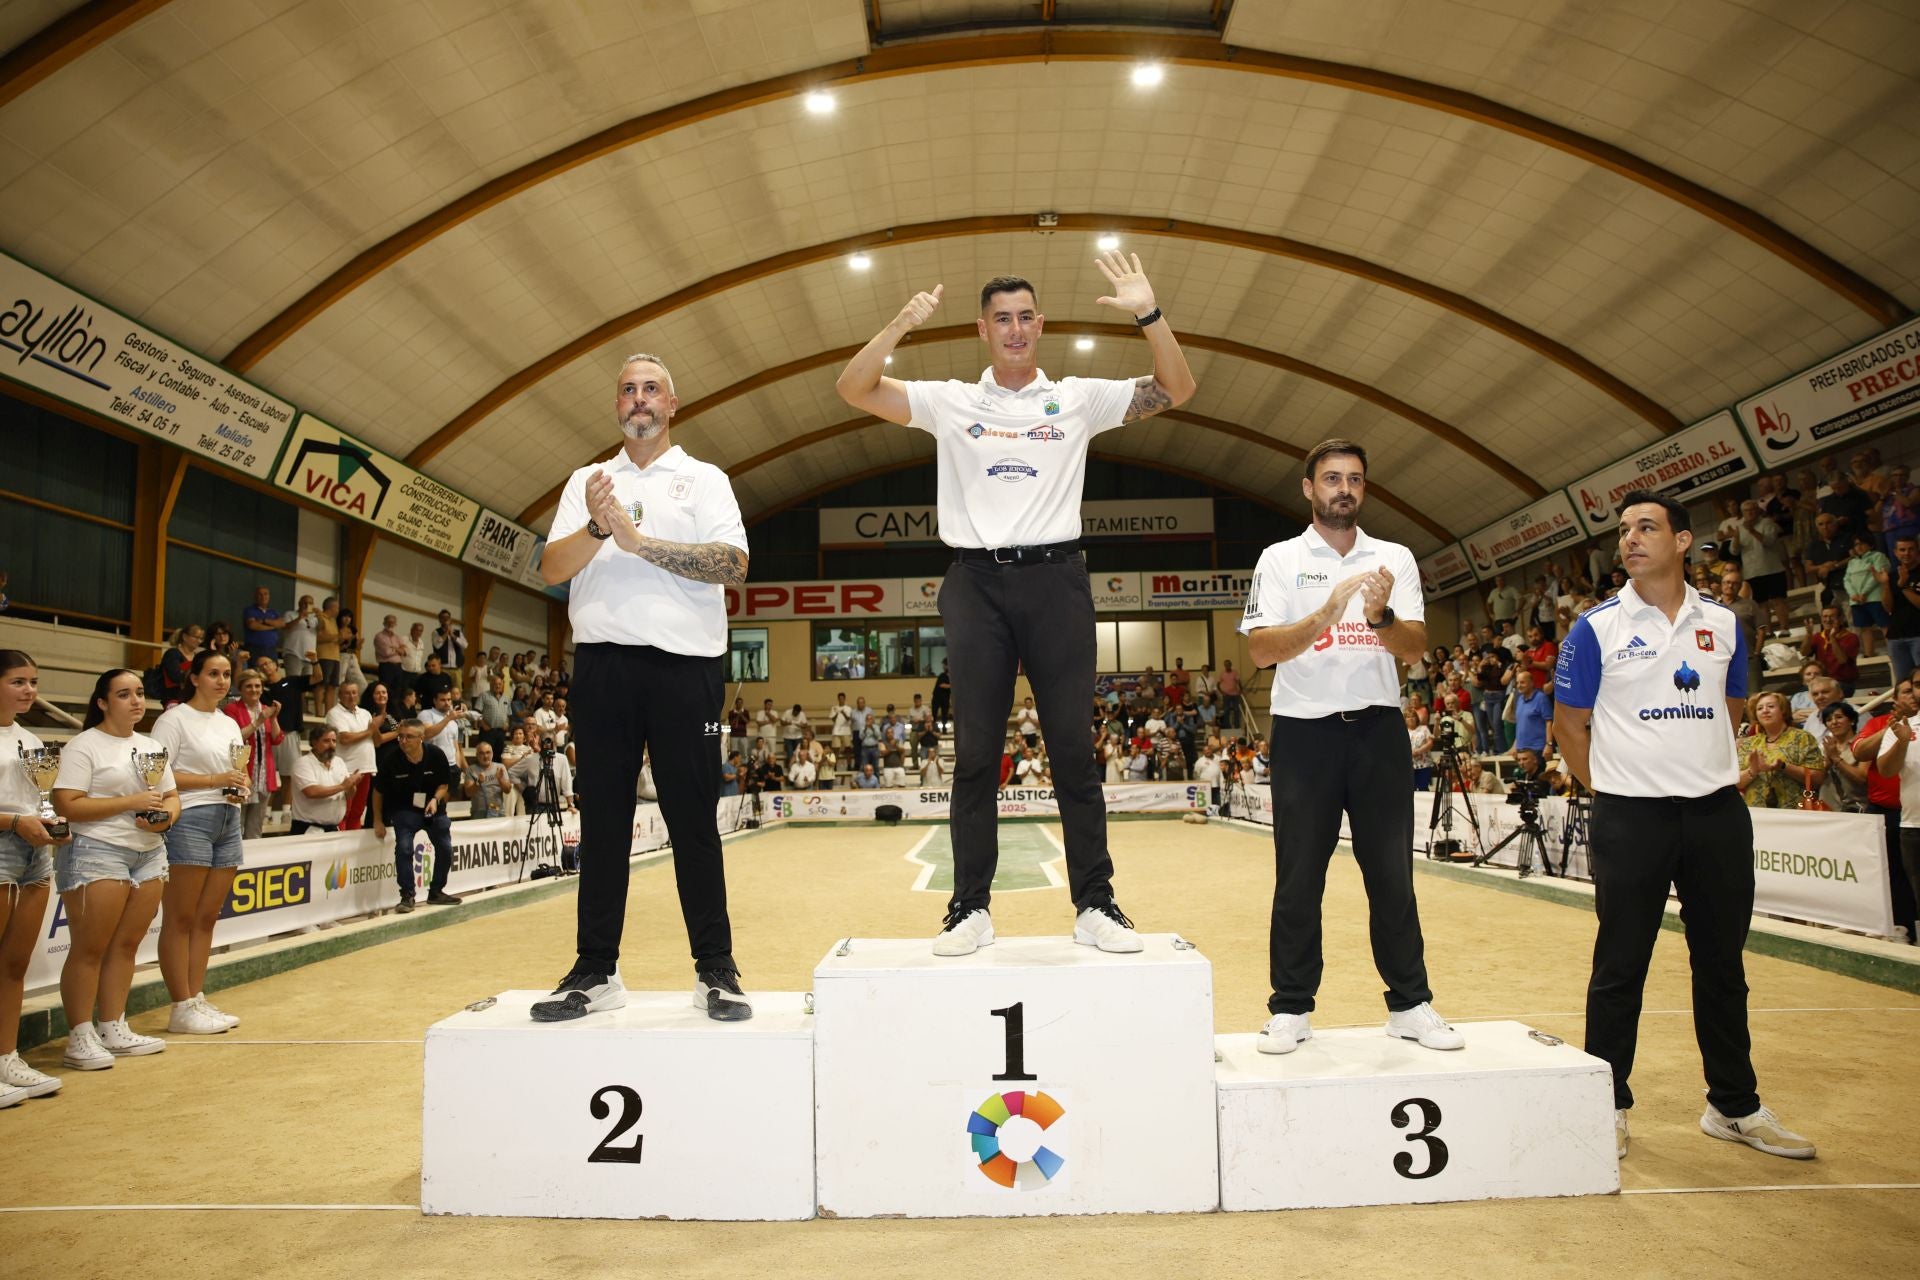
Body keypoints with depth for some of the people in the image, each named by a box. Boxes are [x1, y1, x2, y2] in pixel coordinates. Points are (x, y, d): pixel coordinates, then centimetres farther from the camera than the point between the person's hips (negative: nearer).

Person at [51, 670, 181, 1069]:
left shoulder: (152, 746, 16)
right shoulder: (84, 746, -5)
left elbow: (172, 796, 18)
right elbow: (67, 806, -13)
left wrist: (165, 816, -4)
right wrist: (130, 802, -17)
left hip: (149, 853, 6)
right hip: (96, 853, -6)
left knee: (126, 945, 8)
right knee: (90, 948, -3)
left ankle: (113, 1029, 17)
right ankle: (80, 1038, 4)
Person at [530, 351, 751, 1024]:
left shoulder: (704, 479, 10)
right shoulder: (586, 482, 18)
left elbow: (733, 564, -6)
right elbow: (552, 569, 5)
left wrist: (639, 540, -11)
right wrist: (597, 529, -14)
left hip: (685, 664, -2)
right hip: (604, 662, 3)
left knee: (693, 818, 0)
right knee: (602, 817, 5)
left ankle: (715, 969, 7)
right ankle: (596, 971, 14)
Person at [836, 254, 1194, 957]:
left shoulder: (1078, 398, 10)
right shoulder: (951, 402, 10)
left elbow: (1176, 390, 5)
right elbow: (853, 390, 3)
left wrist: (1148, 313, -9)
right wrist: (901, 324, -11)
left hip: (1055, 579, 0)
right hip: (976, 583, 0)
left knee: (1076, 747, 1)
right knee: (975, 752, 3)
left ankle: (1095, 904, 10)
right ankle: (970, 907, 11)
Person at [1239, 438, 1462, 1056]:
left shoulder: (1395, 559, 9)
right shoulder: (1280, 559, 2)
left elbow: (1416, 648, -2)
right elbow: (1261, 649, -10)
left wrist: (1382, 616, -22)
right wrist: (1326, 615, -24)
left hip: (1379, 728, 2)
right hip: (1305, 731, -2)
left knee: (1392, 872, 7)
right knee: (1299, 877, 3)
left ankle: (1410, 1004, 19)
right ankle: (1290, 1009, 13)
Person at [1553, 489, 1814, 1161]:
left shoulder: (1723, 624, 7)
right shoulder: (1597, 627, -2)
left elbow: (1728, 712, 18)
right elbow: (1569, 726, 2)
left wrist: (1702, 773, 11)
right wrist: (1614, 790, 0)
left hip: (1717, 813, 4)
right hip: (1630, 818, -3)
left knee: (1722, 963, 13)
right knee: (1620, 966, 3)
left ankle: (1734, 1106, 28)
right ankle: (1610, 1105, 16)